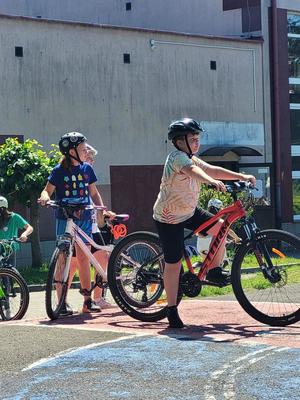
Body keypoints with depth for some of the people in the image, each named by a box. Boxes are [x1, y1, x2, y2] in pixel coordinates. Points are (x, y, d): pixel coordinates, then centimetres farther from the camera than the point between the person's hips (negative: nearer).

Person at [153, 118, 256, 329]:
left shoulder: (191, 158, 6)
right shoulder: (177, 157, -21)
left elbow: (213, 169, 4)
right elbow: (192, 170, -41)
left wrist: (241, 176, -6)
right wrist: (212, 181, -59)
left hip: (189, 212, 9)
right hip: (169, 218, -9)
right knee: (174, 263, -4)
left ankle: (215, 270, 11)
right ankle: (172, 310, 7)